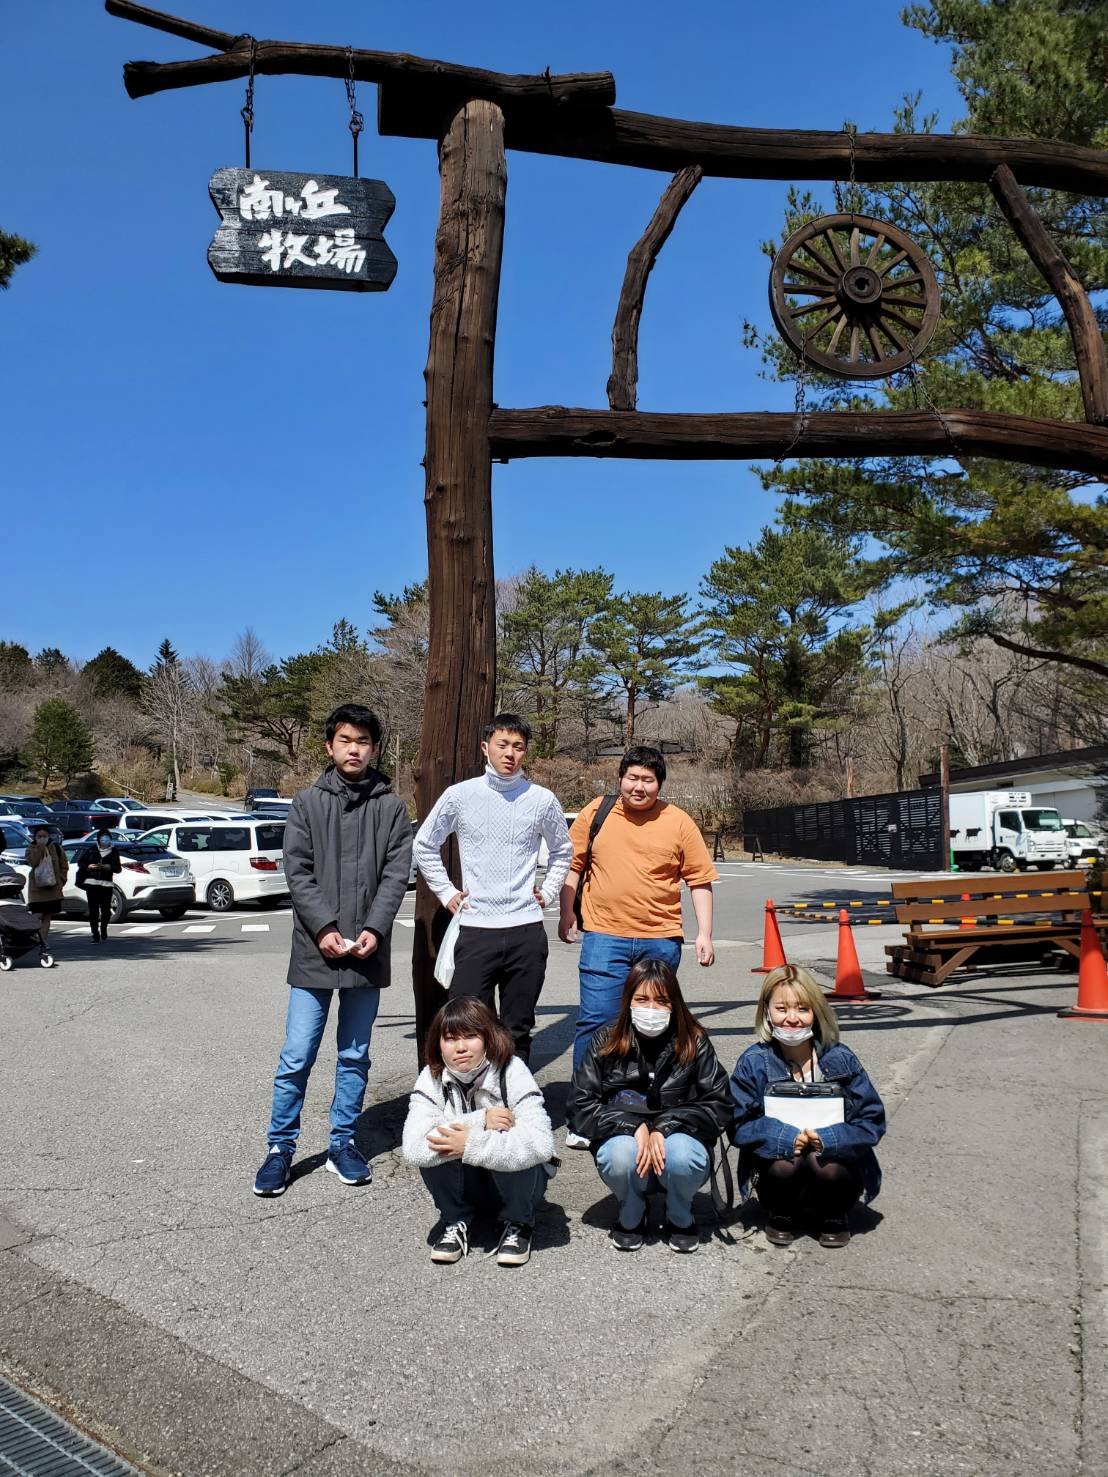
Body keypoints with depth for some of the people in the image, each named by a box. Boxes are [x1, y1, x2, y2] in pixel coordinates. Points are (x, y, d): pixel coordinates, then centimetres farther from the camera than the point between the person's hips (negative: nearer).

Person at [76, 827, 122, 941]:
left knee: (106, 910, -1)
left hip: (106, 884, 0)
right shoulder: (91, 849, 7)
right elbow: (80, 862, 11)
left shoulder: (113, 851, 9)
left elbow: (118, 868, 8)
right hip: (92, 883, 0)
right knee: (93, 910, -3)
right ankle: (96, 935, 1)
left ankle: (103, 934, 18)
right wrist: (89, 866, -7)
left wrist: (109, 867, -10)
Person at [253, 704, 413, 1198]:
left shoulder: (391, 807, 4)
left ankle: (343, 1143, 25)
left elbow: (396, 874, -1)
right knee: (296, 1057, 2)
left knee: (354, 1056, 12)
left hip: (367, 953, 1)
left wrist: (373, 930, -13)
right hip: (314, 952, -1)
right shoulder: (307, 802, 3)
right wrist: (325, 927, -13)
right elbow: (298, 871, -2)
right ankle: (280, 1147, 17)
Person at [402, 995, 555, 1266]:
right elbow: (413, 1147, -30)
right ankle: (456, 1224, -2)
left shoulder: (512, 1072, -21)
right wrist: (479, 1121, -34)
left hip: (512, 1176, -1)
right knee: (432, 1151, -26)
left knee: (516, 1150, -33)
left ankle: (517, 1226, -5)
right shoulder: (432, 1078, -14)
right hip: (464, 1183, 2)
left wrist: (472, 1144, -35)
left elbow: (541, 1143, -35)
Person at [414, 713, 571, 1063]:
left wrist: (548, 893, 11)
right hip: (475, 929, -1)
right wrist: (446, 892, 6)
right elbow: (424, 844, 12)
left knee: (518, 1030, 11)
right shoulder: (459, 795, 0)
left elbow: (562, 850, 20)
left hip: (527, 929, 1)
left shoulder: (543, 800, 3)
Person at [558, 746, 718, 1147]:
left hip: (660, 939, 1)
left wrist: (704, 933, 1)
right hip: (603, 937, -1)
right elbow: (573, 866, 10)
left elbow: (700, 880, 6)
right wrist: (567, 915, 8)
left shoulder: (679, 822, 4)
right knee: (595, 1022, -6)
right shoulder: (596, 812, 4)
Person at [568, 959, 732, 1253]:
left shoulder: (693, 1042, -7)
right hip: (625, 1138, 0)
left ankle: (680, 1217, 2)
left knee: (683, 1156, -34)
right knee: (620, 1155, -33)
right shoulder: (606, 1042, -6)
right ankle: (631, 1216, 3)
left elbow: (720, 1106, -9)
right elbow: (581, 1105, -8)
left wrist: (664, 1128, -22)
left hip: (677, 1139, 0)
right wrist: (635, 1127, -21)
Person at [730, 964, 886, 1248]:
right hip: (776, 1163, 0)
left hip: (834, 1155, 0)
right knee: (784, 1162, -31)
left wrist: (826, 1139, -26)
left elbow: (872, 1121, -9)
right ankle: (781, 1214, 4)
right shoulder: (753, 1063, -11)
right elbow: (740, 1125, -12)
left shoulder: (840, 1059, -10)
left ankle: (833, 1216, 4)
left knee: (826, 1164, -31)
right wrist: (785, 1138, -29)